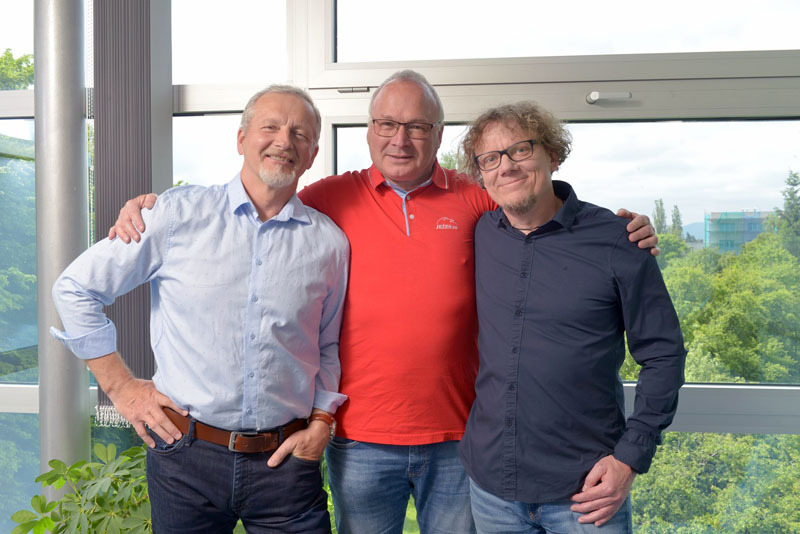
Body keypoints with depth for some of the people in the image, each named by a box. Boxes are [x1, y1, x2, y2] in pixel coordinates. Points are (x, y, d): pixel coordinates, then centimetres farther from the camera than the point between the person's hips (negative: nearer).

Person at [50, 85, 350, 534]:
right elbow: (77, 288, 2)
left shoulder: (329, 241, 2)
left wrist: (322, 421, 3)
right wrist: (121, 387, 1)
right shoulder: (181, 213, -4)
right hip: (186, 453, -1)